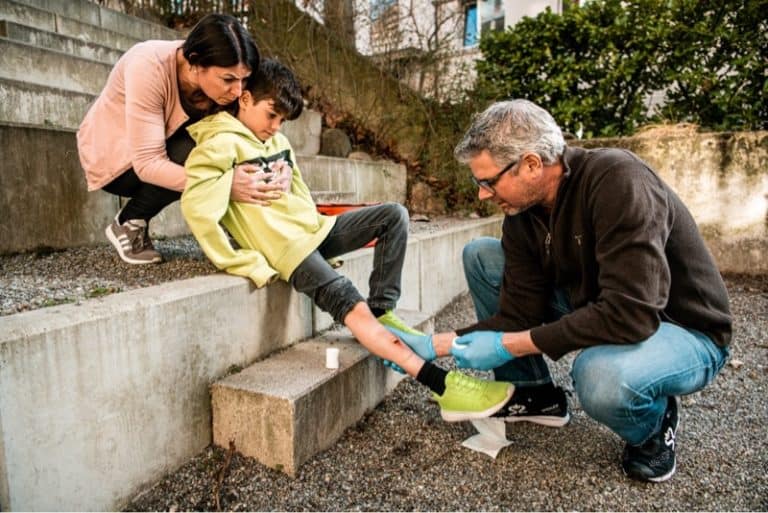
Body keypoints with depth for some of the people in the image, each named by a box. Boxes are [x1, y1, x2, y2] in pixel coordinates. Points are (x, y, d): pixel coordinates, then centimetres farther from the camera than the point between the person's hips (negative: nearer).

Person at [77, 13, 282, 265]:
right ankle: (127, 224, -9)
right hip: (112, 157, -5)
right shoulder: (149, 67, -34)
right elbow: (148, 164, -37)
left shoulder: (216, 80, -18)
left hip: (156, 150, 5)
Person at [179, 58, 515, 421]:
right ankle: (442, 385, -35)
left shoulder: (278, 141, 17)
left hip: (313, 229, 9)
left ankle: (382, 311, -8)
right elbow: (197, 207, -22)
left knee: (393, 216, -2)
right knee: (349, 302, -29)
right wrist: (247, 264, -20)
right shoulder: (222, 144, -9)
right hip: (284, 247, -9)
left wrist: (313, 225, 12)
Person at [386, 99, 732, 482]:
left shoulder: (617, 180, -29)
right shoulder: (522, 212, -8)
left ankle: (653, 426, -1)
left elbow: (630, 316, -35)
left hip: (684, 331, -6)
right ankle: (534, 394, 9)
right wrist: (437, 344, -11)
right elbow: (518, 316, -6)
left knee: (601, 374, -41)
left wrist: (508, 346, -28)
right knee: (479, 255, -3)